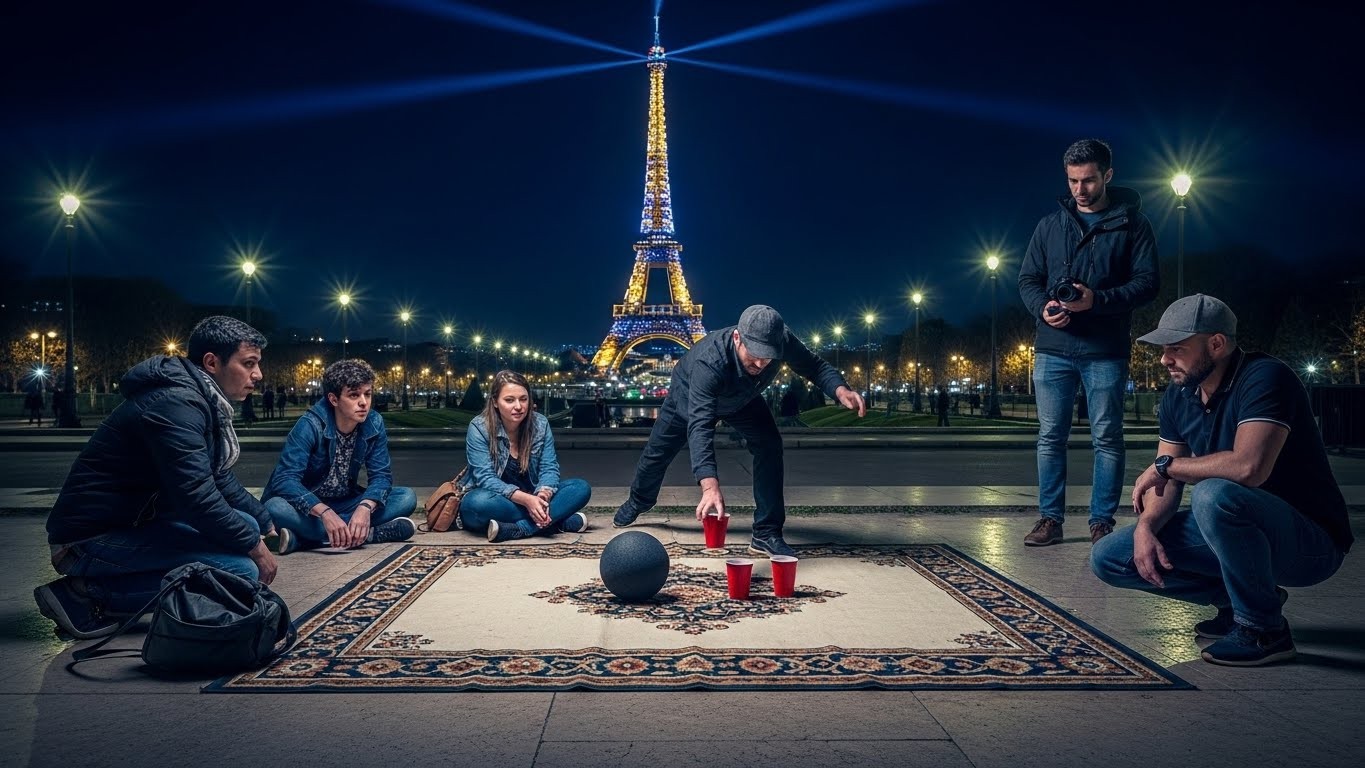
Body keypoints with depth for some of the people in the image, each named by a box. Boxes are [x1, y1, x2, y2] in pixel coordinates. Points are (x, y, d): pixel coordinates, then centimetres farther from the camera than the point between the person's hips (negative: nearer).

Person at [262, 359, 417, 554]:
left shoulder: (374, 424, -10)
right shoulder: (310, 425, -22)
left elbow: (381, 474, -11)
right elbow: (285, 479, -30)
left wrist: (365, 507, -33)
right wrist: (325, 512, -46)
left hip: (345, 503, 4)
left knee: (407, 497, -16)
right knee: (276, 508, -36)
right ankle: (367, 534, -32)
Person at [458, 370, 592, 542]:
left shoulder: (540, 424, -4)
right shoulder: (479, 428, -15)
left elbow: (549, 468, -8)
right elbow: (486, 478, -22)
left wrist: (543, 495, -32)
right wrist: (526, 499, -36)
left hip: (530, 498, 4)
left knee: (581, 488, -17)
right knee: (477, 502, -38)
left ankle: (518, 529, -32)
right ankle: (558, 522, -31)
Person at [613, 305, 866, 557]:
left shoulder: (782, 342, -38)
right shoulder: (709, 361, -51)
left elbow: (814, 366, -20)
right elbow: (700, 425, -59)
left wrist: (840, 389, -44)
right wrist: (710, 485, -72)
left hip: (742, 397, 3)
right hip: (690, 395, -3)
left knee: (769, 446, -18)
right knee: (657, 452, 12)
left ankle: (767, 534, -10)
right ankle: (638, 502, 46)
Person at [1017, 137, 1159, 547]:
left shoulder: (1131, 223, 3)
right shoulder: (1051, 224, 11)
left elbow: (1147, 282, -3)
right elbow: (1028, 278, 11)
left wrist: (1098, 299, -19)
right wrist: (1042, 308, -11)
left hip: (1106, 350, -2)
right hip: (1053, 348, 3)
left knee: (1106, 438, 1)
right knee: (1050, 436, 4)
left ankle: (1102, 522, 10)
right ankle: (1050, 519, 12)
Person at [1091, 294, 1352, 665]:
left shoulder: (1265, 378, -22)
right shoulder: (1178, 395, 2)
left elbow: (1248, 467, -37)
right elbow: (1167, 483, 3)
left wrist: (1165, 464, -23)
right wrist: (1145, 527, -17)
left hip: (1311, 541, -7)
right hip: (1232, 529, 8)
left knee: (1214, 495, -39)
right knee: (1108, 558, -3)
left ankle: (1264, 627, -15)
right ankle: (1240, 597, 8)